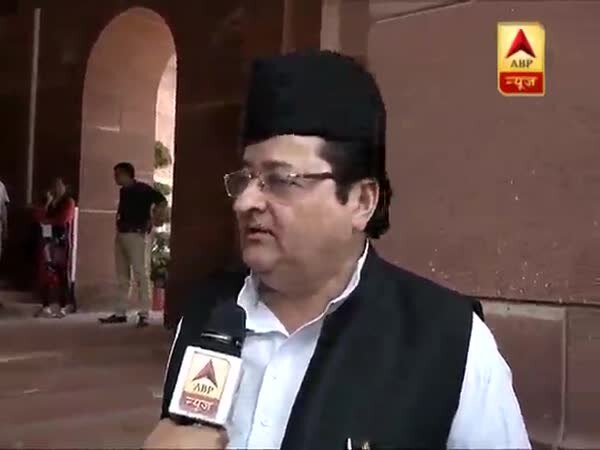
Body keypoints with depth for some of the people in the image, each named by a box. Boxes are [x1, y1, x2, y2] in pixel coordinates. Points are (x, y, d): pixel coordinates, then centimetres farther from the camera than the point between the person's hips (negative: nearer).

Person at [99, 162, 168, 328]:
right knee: (122, 277, 11)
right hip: (121, 235, 9)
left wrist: (156, 219, -21)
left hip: (137, 235, -9)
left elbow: (162, 201, -15)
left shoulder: (142, 189, -8)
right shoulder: (123, 191, 15)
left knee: (141, 275, -9)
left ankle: (144, 315, -9)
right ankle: (120, 313, 17)